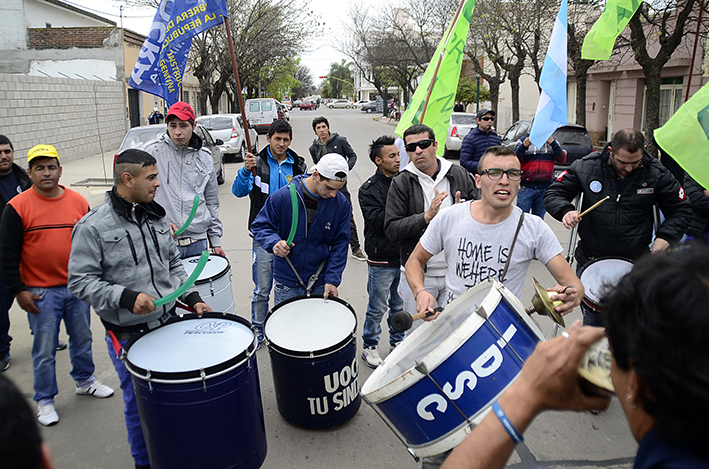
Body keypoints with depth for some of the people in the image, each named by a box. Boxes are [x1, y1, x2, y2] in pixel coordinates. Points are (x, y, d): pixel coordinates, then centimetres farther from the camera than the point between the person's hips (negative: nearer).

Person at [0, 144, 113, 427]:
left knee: (82, 338, 17)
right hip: (40, 292, -3)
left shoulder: (79, 202, 2)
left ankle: (85, 380, 39)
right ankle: (44, 400, 24)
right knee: (44, 350, 7)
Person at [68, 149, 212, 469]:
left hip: (169, 323, 5)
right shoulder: (92, 227, -14)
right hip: (128, 335, -5)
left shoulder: (155, 217, 5)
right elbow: (80, 281, -14)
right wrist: (125, 297, -26)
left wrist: (192, 298, 4)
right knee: (140, 405, 10)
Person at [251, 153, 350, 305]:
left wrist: (332, 280, -10)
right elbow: (260, 225, -5)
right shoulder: (283, 196, -14)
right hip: (287, 282, -1)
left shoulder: (341, 204, -8)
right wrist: (274, 243, -26)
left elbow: (340, 244, -3)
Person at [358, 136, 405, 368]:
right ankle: (369, 346, 27)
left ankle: (398, 341, 37)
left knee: (400, 305, 19)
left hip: (405, 256, 5)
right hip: (381, 261, -4)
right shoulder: (369, 190, -10)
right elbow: (377, 221, -21)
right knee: (377, 308, 8)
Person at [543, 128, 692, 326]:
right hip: (591, 260, 0)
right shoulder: (586, 167, -7)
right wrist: (566, 211, -21)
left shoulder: (657, 174, -5)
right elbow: (553, 194, 0)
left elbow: (681, 210, 6)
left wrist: (663, 240, -9)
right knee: (592, 322, 12)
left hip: (636, 264, 0)